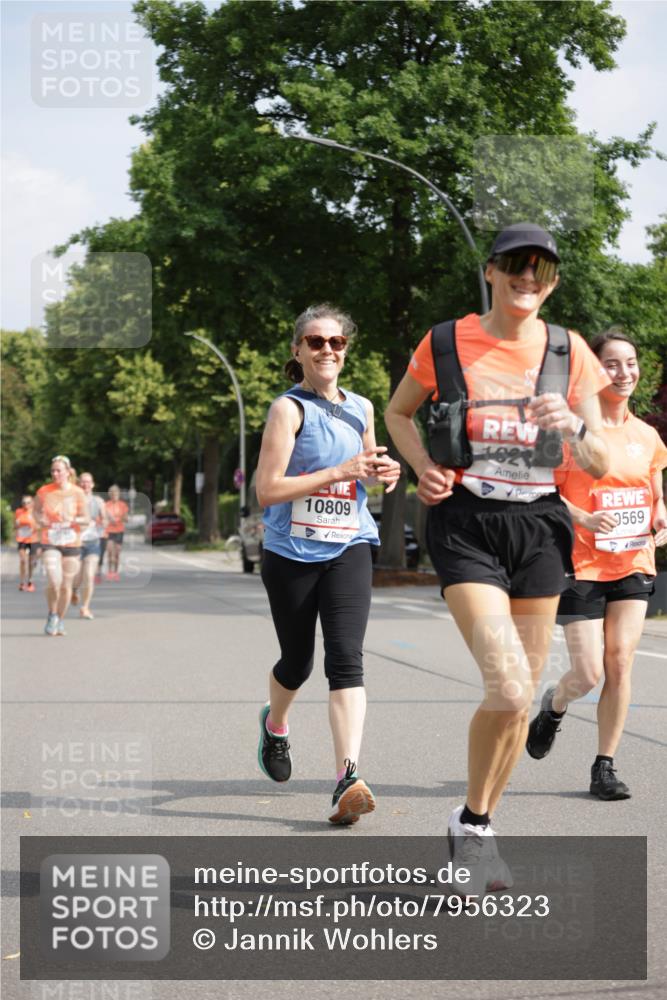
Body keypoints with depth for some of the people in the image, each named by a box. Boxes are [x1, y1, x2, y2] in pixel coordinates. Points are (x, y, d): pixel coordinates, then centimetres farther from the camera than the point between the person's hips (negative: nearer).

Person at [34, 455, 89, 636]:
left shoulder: (77, 493, -3)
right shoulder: (44, 491, -2)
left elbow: (86, 519, 2)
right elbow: (36, 510, 15)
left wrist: (72, 520, -17)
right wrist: (40, 520, -5)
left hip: (72, 544, 1)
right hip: (50, 543, -1)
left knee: (66, 586, 6)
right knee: (54, 582, -18)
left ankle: (61, 620, 27)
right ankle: (52, 615, 7)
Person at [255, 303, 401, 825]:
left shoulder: (361, 408, 9)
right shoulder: (289, 409, -8)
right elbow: (267, 490, -16)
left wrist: (383, 473, 3)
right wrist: (339, 472, -21)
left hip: (348, 551, 3)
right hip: (291, 552, -3)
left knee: (346, 660, -14)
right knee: (297, 662, 12)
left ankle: (348, 777, -22)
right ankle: (275, 725, 46)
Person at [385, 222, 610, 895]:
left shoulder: (569, 352, 4)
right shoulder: (446, 343, -1)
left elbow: (598, 465, 4)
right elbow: (398, 413, 15)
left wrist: (574, 428, -18)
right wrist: (424, 466, -4)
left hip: (539, 527, 4)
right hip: (466, 527, -3)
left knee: (519, 698, 7)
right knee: (509, 688, -19)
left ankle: (477, 828, 28)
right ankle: (471, 825, 4)